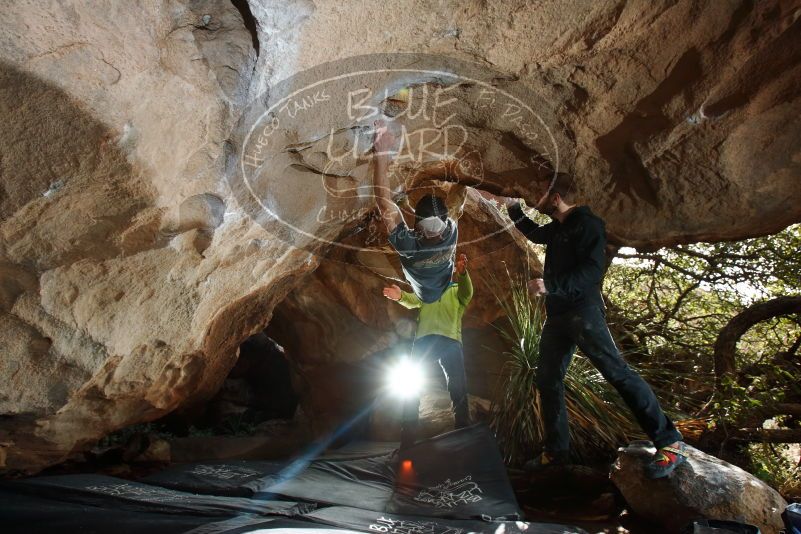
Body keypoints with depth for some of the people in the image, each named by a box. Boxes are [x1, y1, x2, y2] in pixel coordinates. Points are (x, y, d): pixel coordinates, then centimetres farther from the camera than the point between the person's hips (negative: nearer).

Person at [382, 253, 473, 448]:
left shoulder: (456, 289, 23)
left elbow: (467, 292, -1)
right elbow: (413, 301, 7)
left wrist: (462, 271, -25)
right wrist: (400, 296, -19)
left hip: (450, 339, -1)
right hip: (423, 338, 1)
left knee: (458, 389, -7)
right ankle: (407, 443, -4)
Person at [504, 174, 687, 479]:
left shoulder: (586, 224, -9)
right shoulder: (557, 228, 17)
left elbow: (593, 269, -21)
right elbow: (533, 233, 41)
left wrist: (551, 285, -28)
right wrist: (514, 209, 35)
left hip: (583, 312, -9)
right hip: (557, 314, 9)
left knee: (616, 371, -15)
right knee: (548, 382, 8)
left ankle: (669, 443, -10)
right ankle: (556, 451, 19)